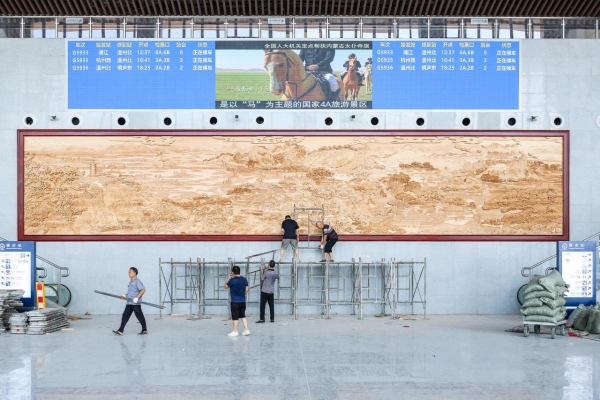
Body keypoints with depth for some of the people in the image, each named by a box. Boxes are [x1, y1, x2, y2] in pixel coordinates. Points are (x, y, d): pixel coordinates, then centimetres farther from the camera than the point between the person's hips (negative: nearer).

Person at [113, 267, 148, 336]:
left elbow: (143, 290, -21)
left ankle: (144, 330, 15)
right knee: (125, 315, 1)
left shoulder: (137, 281, -11)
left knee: (140, 316, 2)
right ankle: (120, 331, 0)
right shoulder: (130, 282, 16)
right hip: (129, 303, 8)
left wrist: (137, 298, -26)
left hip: (136, 304, -8)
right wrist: (125, 296, 10)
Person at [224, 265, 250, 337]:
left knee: (235, 317, 4)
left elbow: (226, 286, -1)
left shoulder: (232, 280, -16)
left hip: (235, 301, -5)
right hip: (243, 301, 5)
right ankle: (246, 330, 10)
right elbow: (247, 289, 9)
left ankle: (235, 331, 10)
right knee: (243, 316, 14)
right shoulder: (244, 279, 1)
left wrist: (228, 278, 6)